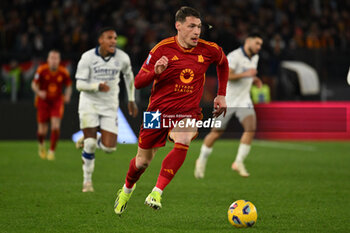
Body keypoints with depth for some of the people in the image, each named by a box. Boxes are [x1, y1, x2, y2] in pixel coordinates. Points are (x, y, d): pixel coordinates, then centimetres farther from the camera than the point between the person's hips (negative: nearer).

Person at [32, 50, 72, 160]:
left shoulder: (64, 72, -10)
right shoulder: (42, 70, -13)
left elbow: (68, 85, 5)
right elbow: (34, 84, -3)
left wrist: (67, 95, -14)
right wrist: (38, 92, -24)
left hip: (57, 101, 0)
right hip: (43, 101, 0)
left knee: (55, 126, -18)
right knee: (42, 130, 2)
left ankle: (52, 151, -4)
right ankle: (41, 145, 36)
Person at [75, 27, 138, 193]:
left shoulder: (122, 58, -5)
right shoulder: (88, 58, -12)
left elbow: (128, 75, 16)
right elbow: (80, 84, -11)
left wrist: (131, 100, 19)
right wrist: (97, 86, -31)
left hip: (110, 106, 2)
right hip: (89, 103, -2)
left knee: (109, 147, -8)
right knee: (89, 144, -11)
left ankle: (88, 141, 27)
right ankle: (87, 180, 9)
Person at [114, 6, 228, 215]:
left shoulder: (209, 50, -4)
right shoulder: (163, 49, -10)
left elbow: (223, 63, 21)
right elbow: (138, 82, -7)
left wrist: (221, 95, 17)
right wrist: (156, 71, -28)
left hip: (188, 112, 0)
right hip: (158, 110, 0)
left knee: (183, 143, -33)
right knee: (143, 161, 9)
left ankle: (156, 194, -30)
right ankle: (127, 189, 44)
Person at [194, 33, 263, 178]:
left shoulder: (255, 57, 10)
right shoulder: (234, 56, -16)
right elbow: (225, 75, -26)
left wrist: (254, 79, 9)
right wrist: (245, 74, -28)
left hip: (243, 100, 6)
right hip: (227, 100, -6)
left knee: (251, 127, -17)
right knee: (217, 132, 2)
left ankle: (239, 162, -9)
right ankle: (202, 161, 24)